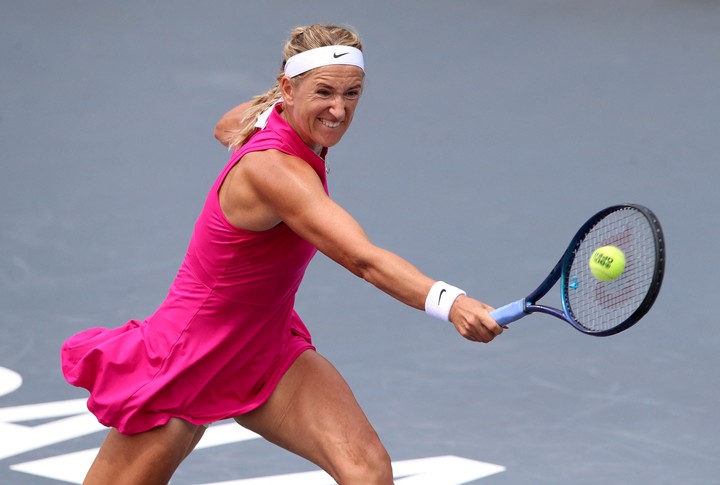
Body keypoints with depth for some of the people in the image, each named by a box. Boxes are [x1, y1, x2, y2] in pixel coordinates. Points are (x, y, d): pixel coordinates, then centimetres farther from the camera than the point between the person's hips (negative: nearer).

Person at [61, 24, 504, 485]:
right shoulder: (272, 169, -32)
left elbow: (228, 126, 23)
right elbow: (362, 258, -46)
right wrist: (449, 301, -58)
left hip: (268, 351, 8)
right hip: (185, 357, -8)